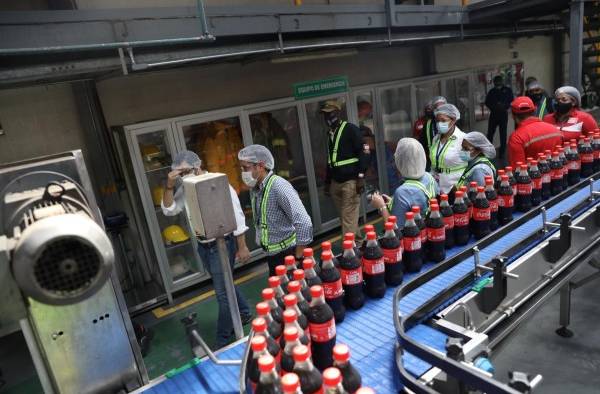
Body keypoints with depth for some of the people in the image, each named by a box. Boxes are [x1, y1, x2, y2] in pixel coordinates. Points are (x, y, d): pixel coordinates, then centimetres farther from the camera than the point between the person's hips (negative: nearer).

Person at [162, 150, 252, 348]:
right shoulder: (185, 188, 0)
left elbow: (237, 217, -16)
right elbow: (168, 210, 0)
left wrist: (242, 247, -14)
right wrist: (169, 186, -15)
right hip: (203, 246, 7)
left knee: (222, 293, 1)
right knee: (224, 285, 22)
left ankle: (222, 341, 18)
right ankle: (245, 313, 45)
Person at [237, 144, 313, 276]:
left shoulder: (279, 186, -22)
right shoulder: (254, 189, 3)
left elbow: (304, 223, -28)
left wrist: (298, 257, -21)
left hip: (287, 253, -7)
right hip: (272, 255, 8)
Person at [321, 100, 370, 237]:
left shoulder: (351, 129, -7)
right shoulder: (331, 133, 16)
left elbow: (364, 153, -14)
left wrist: (361, 177, -19)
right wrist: (327, 182, 23)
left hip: (350, 181, -8)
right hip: (335, 182, 8)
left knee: (349, 219, -8)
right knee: (344, 218, 12)